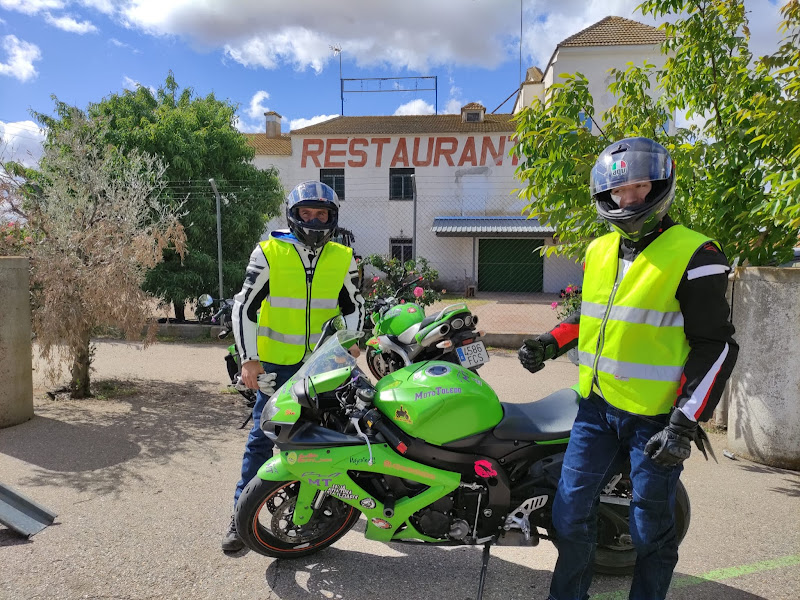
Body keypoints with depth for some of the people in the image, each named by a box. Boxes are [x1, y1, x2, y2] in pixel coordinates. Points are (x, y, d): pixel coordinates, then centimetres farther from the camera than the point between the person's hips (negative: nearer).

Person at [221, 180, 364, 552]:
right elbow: (244, 306, -4)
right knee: (261, 439, 3)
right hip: (276, 364, -2)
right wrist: (249, 359, -10)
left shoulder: (343, 259, 4)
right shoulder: (269, 253, -4)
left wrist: (349, 344, -1)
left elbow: (353, 306, 13)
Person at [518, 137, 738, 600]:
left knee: (651, 530, 11)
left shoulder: (695, 255, -11)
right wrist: (550, 344, 6)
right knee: (571, 513, 11)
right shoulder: (599, 251, 9)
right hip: (597, 406, 6)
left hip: (656, 417, -5)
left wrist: (684, 424, -18)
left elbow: (715, 347, -12)